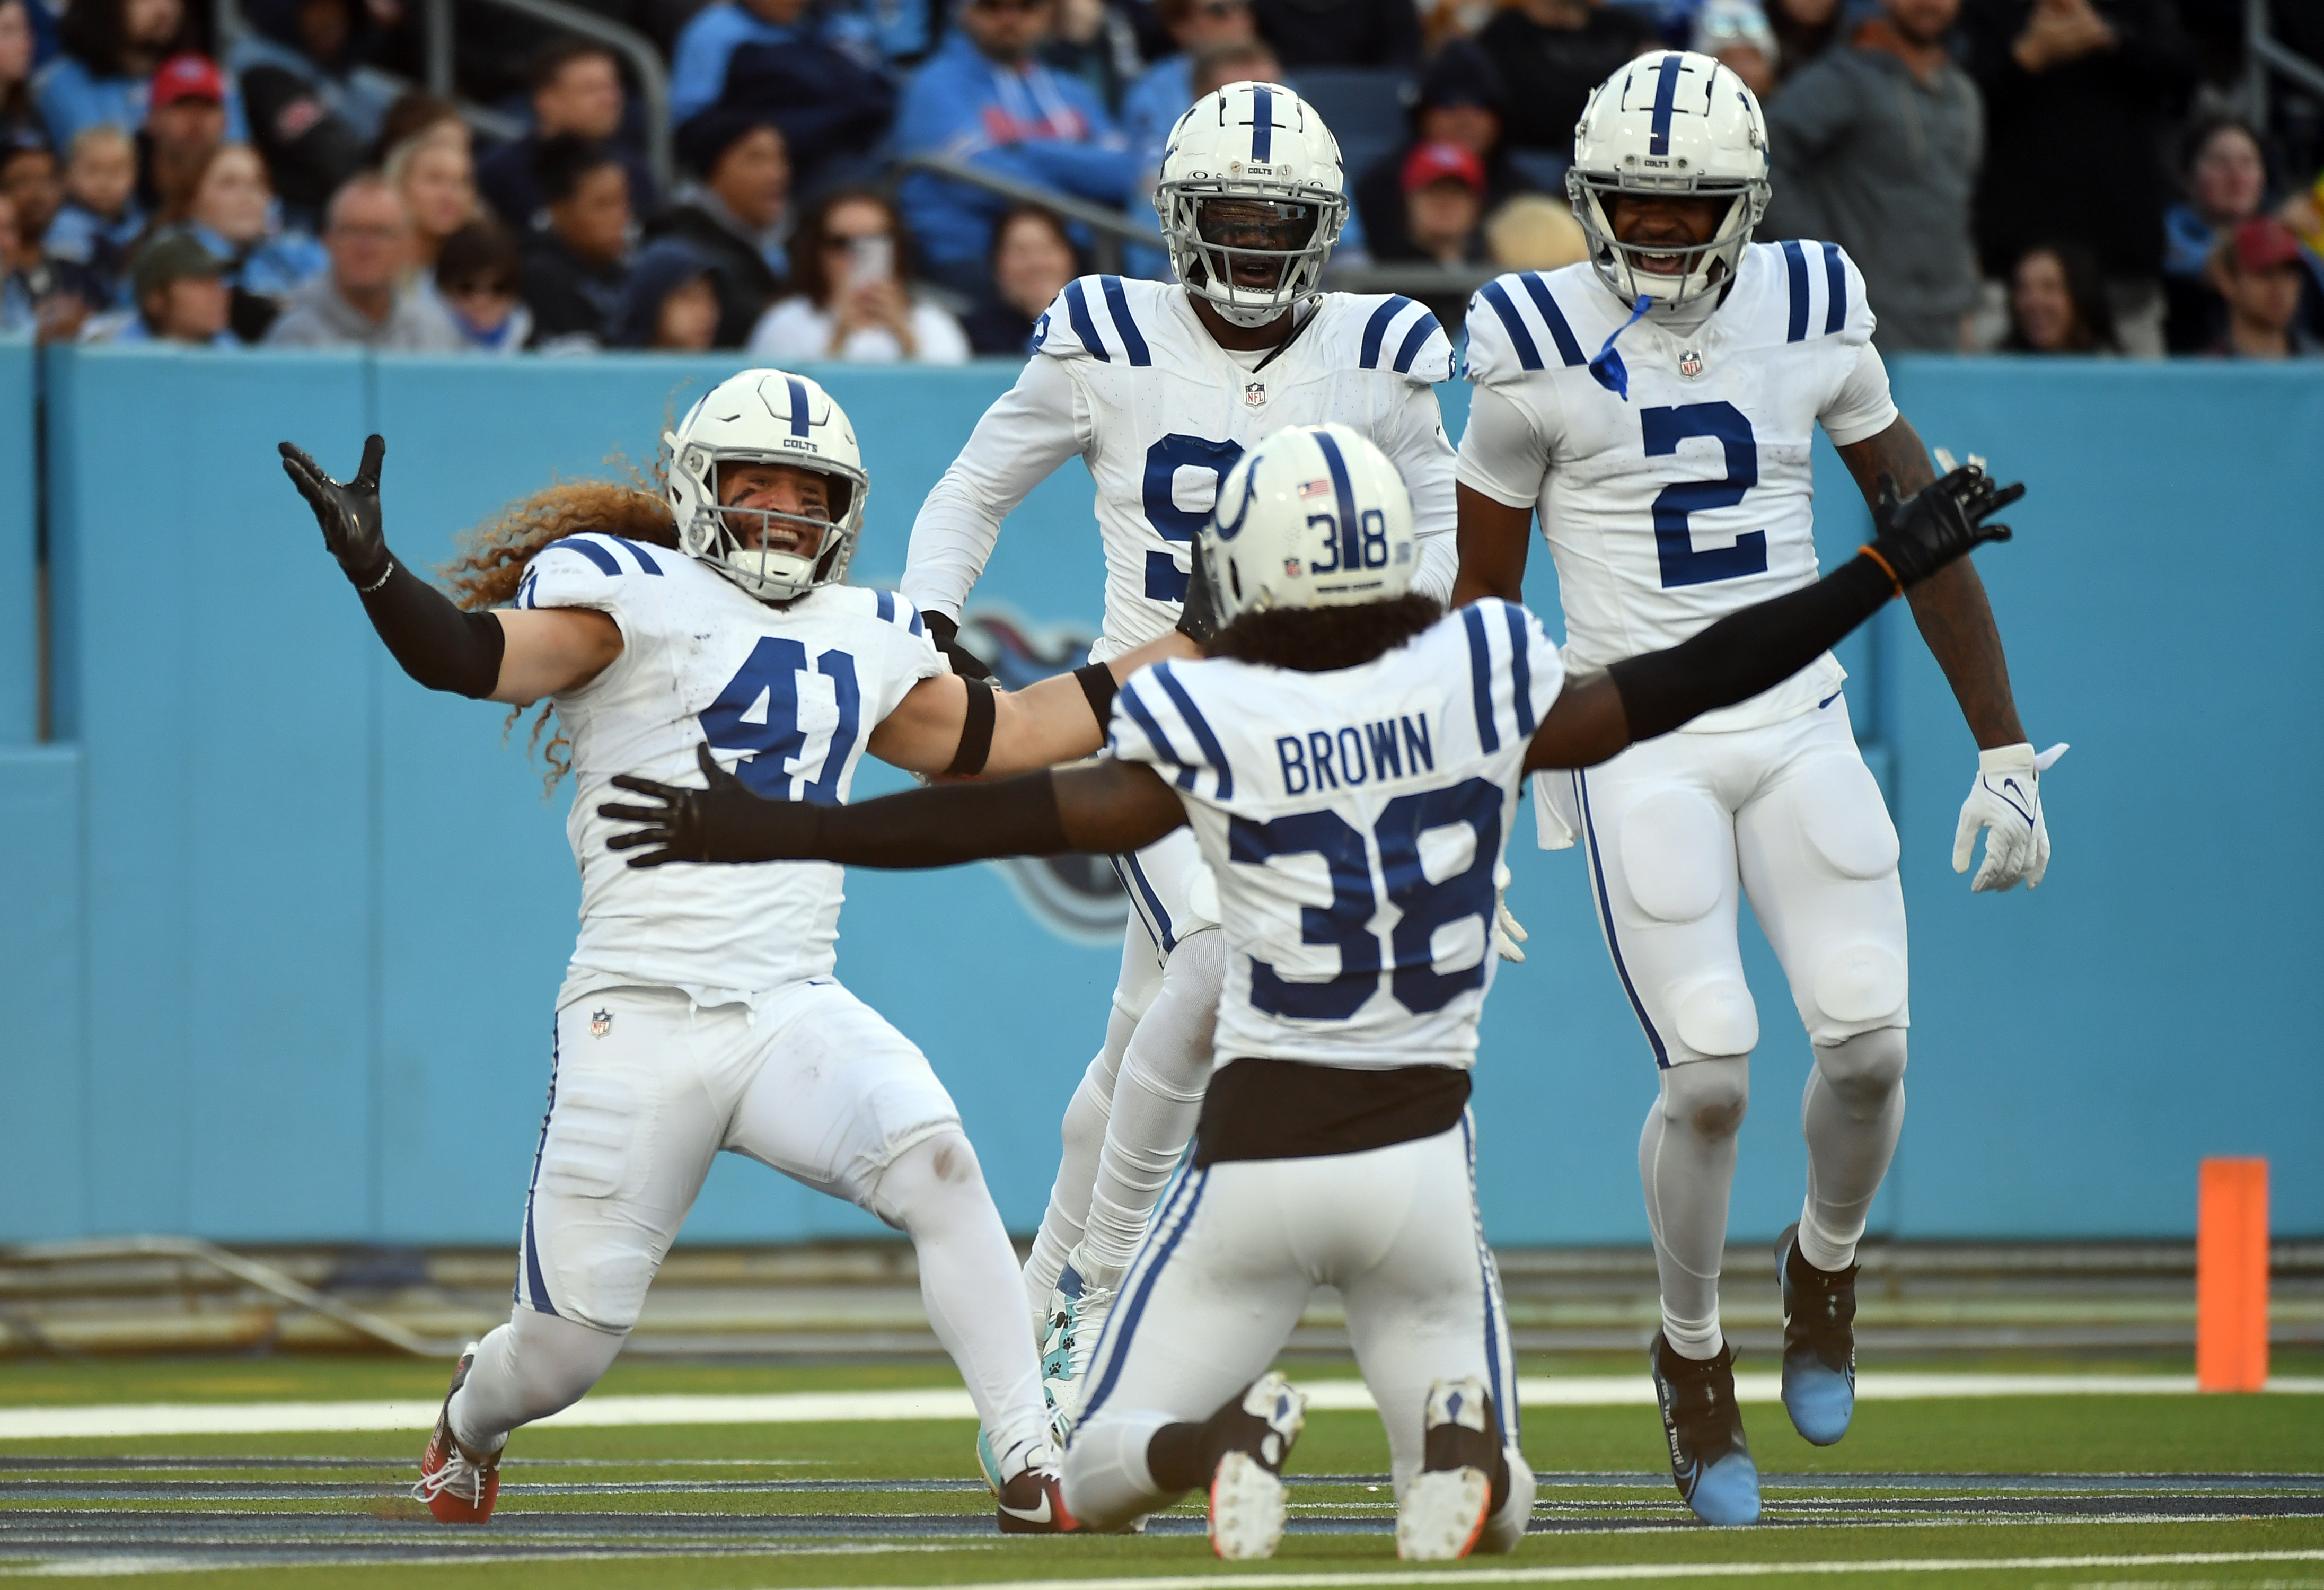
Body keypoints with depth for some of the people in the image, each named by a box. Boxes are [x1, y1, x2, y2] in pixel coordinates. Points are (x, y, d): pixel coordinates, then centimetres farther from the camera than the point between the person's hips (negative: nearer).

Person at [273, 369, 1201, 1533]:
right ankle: (473, 1420, 40)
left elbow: (995, 738, 30)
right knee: (565, 1353, 3)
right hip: (641, 1020, -4)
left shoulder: (862, 639, 17)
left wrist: (1185, 654, 28)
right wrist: (371, 568, -34)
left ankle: (1030, 1467, -23)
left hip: (795, 1012, 4)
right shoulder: (632, 594, -1)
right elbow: (481, 659, -15)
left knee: (937, 1164, -27)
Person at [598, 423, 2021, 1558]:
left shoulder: (1213, 726, -11)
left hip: (1257, 1153, -2)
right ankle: (1459, 1441, -22)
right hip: (1424, 1150, 2)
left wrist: (775, 832, -8)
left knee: (1093, 1480, 14)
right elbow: (1679, 687, -1)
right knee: (1488, 1508, 17)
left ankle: (1220, 1437, -23)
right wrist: (1889, 568, 10)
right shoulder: (1484, 686, -6)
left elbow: (1023, 815, -13)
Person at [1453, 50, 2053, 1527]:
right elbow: (1481, 604, 3)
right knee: (1709, 1073, -13)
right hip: (1636, 740, -3)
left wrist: (2006, 749, 7)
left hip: (1798, 726, 3)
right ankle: (1692, 1352, 13)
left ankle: (1826, 1262, 22)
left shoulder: (1813, 313, 1)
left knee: (1868, 1040, -10)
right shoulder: (1540, 351, -6)